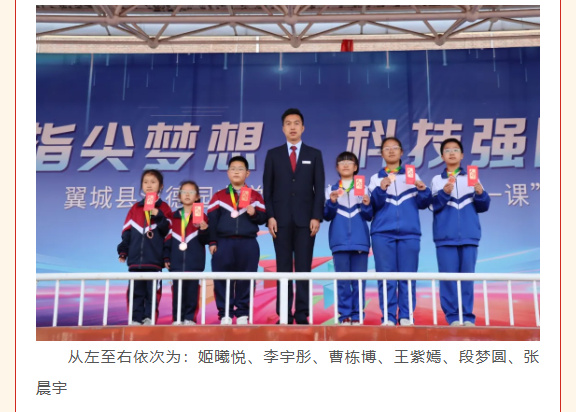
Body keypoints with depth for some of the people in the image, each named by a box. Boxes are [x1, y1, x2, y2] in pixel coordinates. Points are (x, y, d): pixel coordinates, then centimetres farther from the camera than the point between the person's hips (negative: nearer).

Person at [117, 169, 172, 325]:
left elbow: (167, 230, -4)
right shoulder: (135, 208, 13)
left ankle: (149, 318, 2)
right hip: (135, 259, 3)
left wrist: (158, 215, -18)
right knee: (135, 291, 3)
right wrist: (123, 251, 4)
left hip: (154, 260, -3)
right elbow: (127, 232, 12)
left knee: (152, 290, -2)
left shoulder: (163, 208, 5)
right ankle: (136, 319, 7)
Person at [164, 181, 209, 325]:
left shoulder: (201, 216, 4)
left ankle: (190, 318, 6)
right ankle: (177, 318, 8)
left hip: (195, 262, -2)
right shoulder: (174, 216, 12)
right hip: (176, 261, 2)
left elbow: (205, 240, 0)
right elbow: (167, 238, 12)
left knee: (192, 290, -1)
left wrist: (204, 229, -19)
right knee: (177, 290, 1)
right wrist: (166, 257, 7)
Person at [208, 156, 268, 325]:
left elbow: (263, 218, 6)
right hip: (223, 243, 0)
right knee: (222, 280, -2)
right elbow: (212, 220, 4)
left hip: (248, 245, 0)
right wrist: (212, 242, -3)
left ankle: (242, 314, 9)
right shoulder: (219, 196, 10)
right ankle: (225, 314, 6)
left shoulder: (255, 196, 10)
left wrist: (254, 213, -15)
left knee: (246, 280, 1)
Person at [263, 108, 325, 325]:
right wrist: (270, 216, -5)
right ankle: (284, 315, 3)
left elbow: (319, 188, 4)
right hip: (281, 219, 0)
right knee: (283, 268, 1)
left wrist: (316, 217, -6)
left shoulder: (314, 154, 9)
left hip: (305, 219, 0)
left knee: (303, 268, 0)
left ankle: (302, 315, 2)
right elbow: (267, 188, 6)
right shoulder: (273, 154, 10)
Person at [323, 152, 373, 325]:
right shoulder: (331, 190, 9)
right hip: (339, 241, 0)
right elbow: (327, 216, 5)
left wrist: (367, 205, -14)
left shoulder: (363, 188, 8)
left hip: (360, 241, 0)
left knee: (359, 281, 0)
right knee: (342, 281, 1)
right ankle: (344, 315, 5)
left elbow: (369, 216, 5)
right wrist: (332, 202, -12)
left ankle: (357, 315, 5)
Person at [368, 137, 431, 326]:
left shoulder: (412, 176, 14)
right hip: (383, 233, 0)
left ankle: (406, 317, 1)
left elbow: (422, 204, 6)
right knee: (386, 278, -4)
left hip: (409, 233, 0)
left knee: (408, 277, -3)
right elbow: (373, 205, 0)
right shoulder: (376, 178, 13)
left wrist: (423, 190, -14)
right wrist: (381, 189, -17)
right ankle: (388, 317, -3)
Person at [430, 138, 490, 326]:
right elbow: (433, 205, -1)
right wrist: (444, 193, -16)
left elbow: (482, 207, 8)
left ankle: (468, 316, 4)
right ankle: (452, 316, 0)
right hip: (446, 235, -1)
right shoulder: (437, 180, 10)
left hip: (469, 235, 1)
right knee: (448, 277, -4)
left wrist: (480, 194, -11)